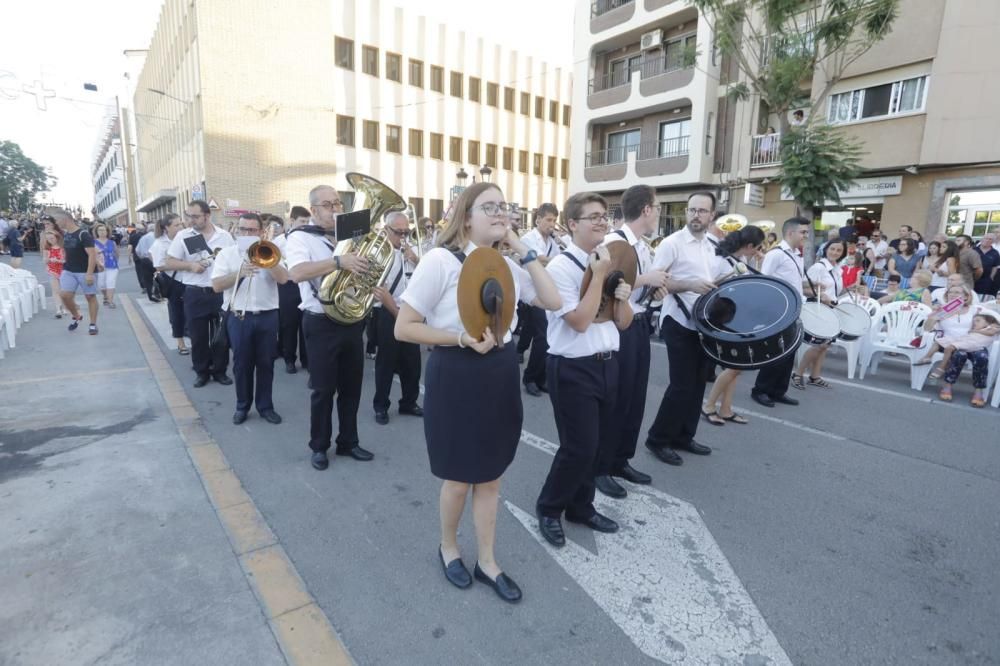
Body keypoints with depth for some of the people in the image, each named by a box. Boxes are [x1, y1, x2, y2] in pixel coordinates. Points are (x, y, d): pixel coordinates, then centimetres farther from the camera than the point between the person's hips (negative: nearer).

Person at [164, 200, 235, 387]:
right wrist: (190, 265, -14)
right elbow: (168, 263, 0)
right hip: (195, 294, 0)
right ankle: (201, 372, 22)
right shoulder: (182, 236, 0)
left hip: (221, 293, 0)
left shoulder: (225, 236, 3)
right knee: (198, 336, 7)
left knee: (221, 335, 7)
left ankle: (220, 370, 22)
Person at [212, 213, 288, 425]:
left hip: (267, 316, 1)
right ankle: (242, 406, 23)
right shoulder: (226, 254, 3)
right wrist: (240, 273, -19)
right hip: (239, 317, -1)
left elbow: (283, 278, -9)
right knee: (242, 364, 8)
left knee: (266, 363, 8)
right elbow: (216, 285, -7)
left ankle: (265, 406, 20)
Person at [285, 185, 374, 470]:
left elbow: (366, 265, 18)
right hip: (322, 324, -5)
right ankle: (319, 446, 24)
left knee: (352, 387, 13)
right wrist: (339, 261, -35)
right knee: (323, 390, 5)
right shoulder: (300, 238, -7)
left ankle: (348, 442, 29)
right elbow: (297, 273, -26)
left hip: (352, 321, 5)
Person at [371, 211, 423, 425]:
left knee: (412, 361, 13)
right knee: (386, 362, 5)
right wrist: (397, 312, -19)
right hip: (388, 315, -6)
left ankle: (409, 402, 29)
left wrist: (416, 260, -9)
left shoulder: (409, 252, 9)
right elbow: (379, 289, -17)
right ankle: (381, 407, 21)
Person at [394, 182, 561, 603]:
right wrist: (461, 338, -23)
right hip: (455, 377, -5)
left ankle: (487, 562, 37)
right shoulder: (441, 260, -15)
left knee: (490, 475, 17)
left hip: (500, 375, 6)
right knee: (459, 479, 11)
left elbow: (553, 301, -1)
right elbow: (403, 328, -13)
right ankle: (447, 547, 42)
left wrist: (523, 250, -4)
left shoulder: (508, 264, 5)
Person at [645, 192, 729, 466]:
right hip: (679, 323, -7)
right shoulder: (672, 243, -9)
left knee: (697, 383, 12)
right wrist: (690, 285, -26)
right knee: (682, 385, -6)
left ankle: (683, 436, 26)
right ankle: (658, 438, 9)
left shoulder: (713, 247, 13)